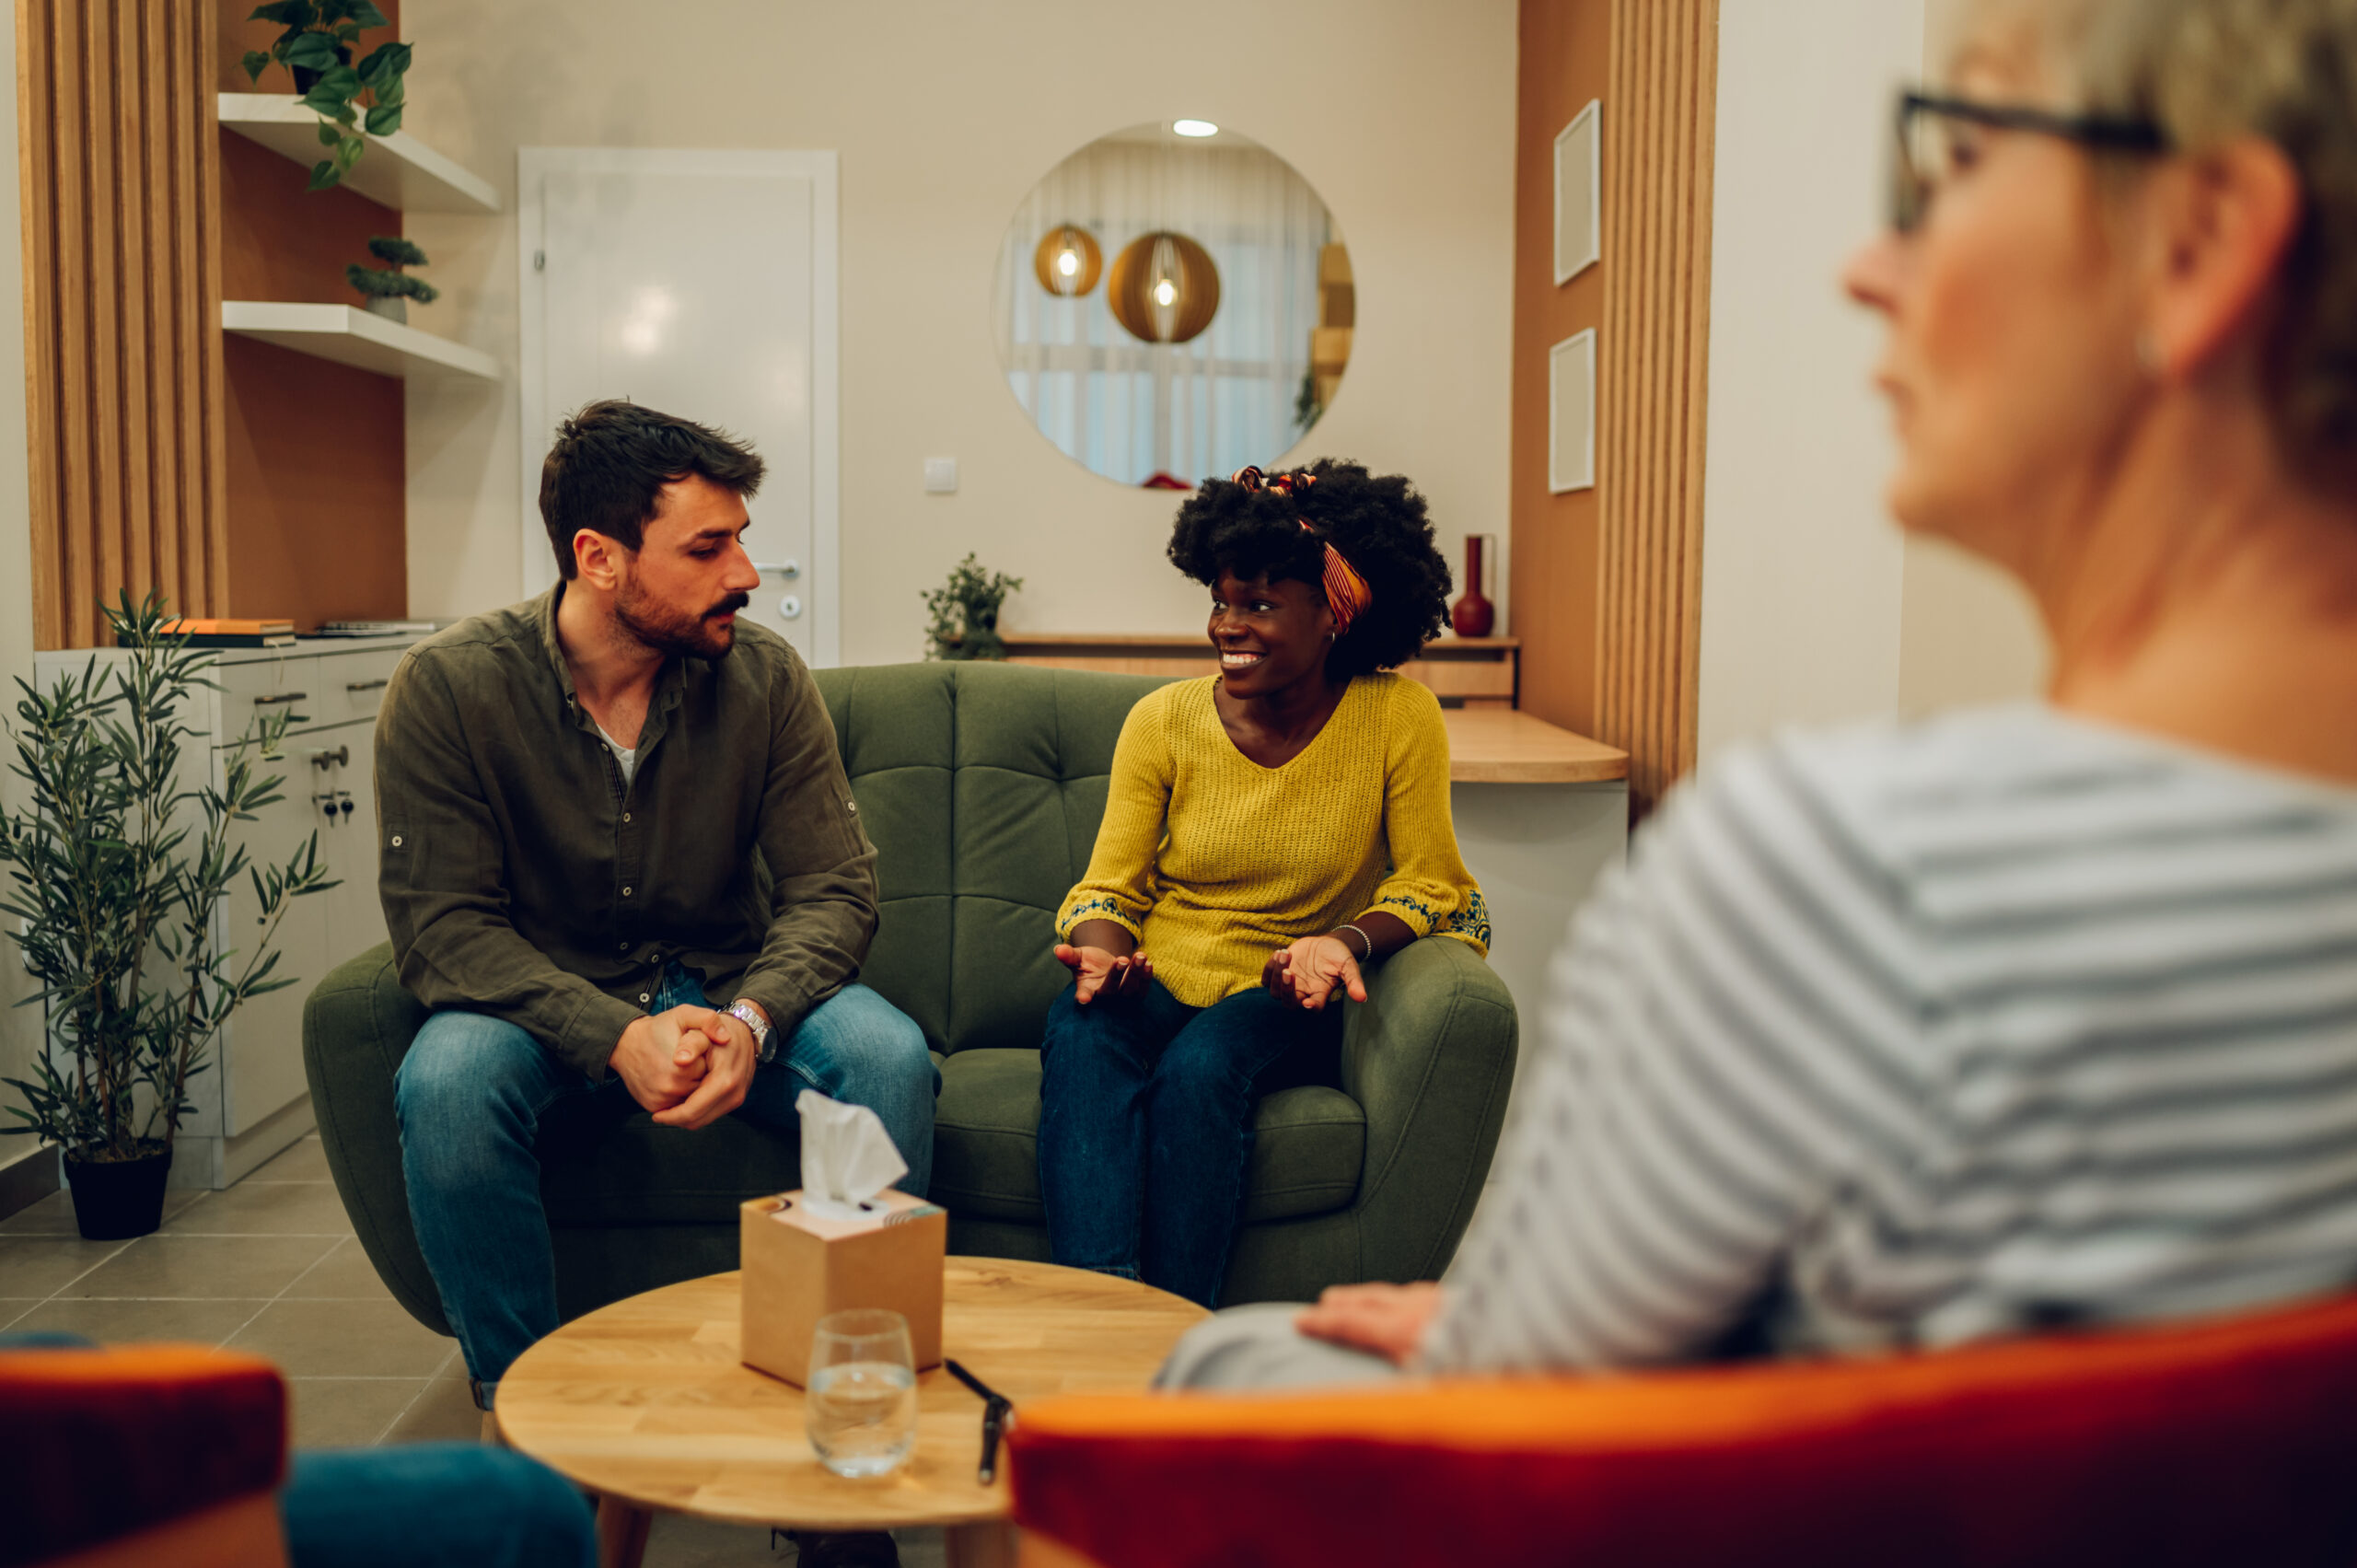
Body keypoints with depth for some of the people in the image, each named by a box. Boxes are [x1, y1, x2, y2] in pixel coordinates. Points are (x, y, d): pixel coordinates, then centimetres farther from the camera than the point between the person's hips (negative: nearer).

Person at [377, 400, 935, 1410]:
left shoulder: (764, 676, -8)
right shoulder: (449, 687, -13)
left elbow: (833, 889, -8)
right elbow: (440, 926, -16)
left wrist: (751, 1019, -29)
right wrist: (616, 1036, -30)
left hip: (730, 992, 1)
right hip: (547, 1008, -1)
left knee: (888, 1056, -27)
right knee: (447, 1081, -33)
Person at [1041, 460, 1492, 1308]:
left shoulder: (1397, 716, -5)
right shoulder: (1165, 719, 1)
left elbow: (1428, 881, -2)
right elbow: (1111, 886, 3)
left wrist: (1346, 941, -23)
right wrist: (1100, 953, -21)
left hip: (1283, 1003, -1)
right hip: (1155, 985, 2)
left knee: (1202, 1064, -34)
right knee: (1082, 1029, -32)